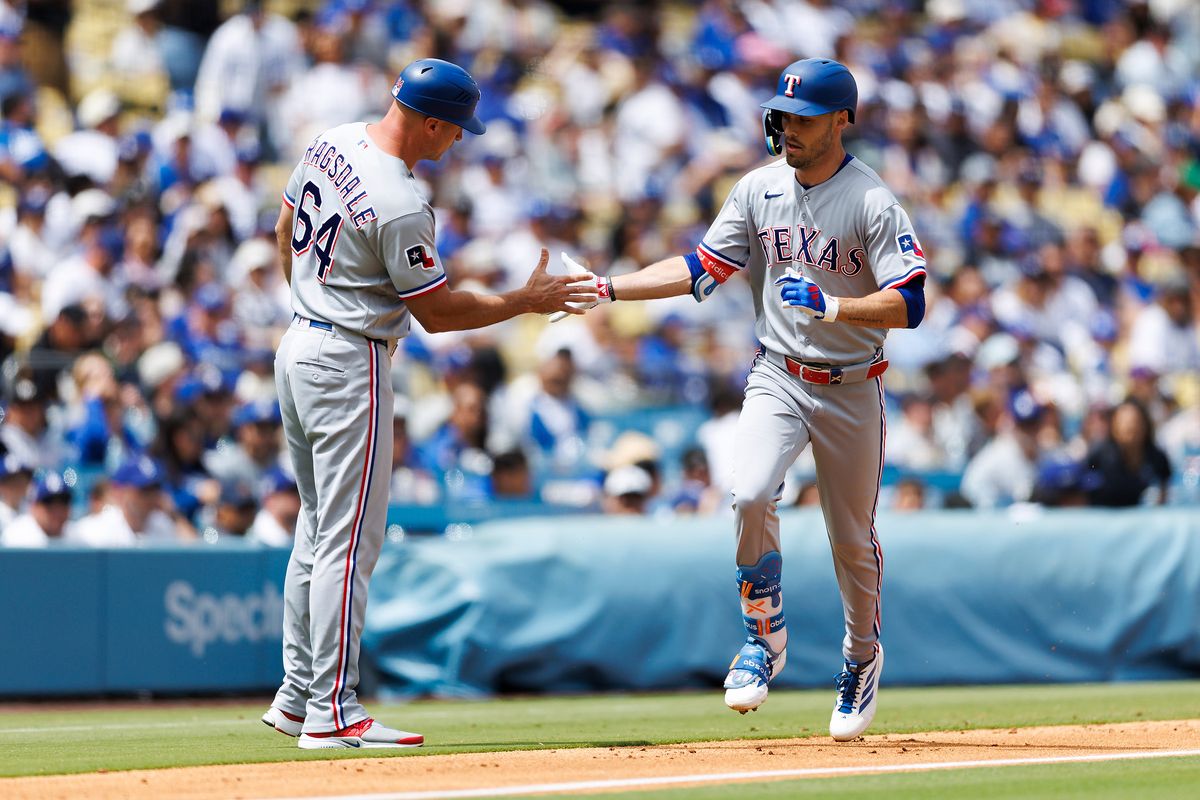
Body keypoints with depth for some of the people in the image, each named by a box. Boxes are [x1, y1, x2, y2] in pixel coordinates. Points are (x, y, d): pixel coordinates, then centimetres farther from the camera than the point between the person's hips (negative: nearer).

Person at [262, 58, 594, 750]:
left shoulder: (331, 145, 3)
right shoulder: (400, 207, -23)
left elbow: (287, 232, 18)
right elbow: (435, 313, -15)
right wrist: (526, 301, -5)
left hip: (298, 348, 10)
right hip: (350, 365, -10)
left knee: (320, 529, 17)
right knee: (350, 540, -5)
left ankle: (297, 695, 21)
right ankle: (332, 714, -5)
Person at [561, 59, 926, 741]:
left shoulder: (873, 204, -13)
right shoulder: (759, 190, 2)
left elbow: (909, 303, -20)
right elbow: (703, 270, 6)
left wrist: (831, 306, -34)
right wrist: (606, 289, -1)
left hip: (851, 390, -3)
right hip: (778, 378, 3)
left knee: (853, 539, 8)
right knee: (751, 494, -23)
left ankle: (863, 659, 33)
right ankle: (766, 635, -4)